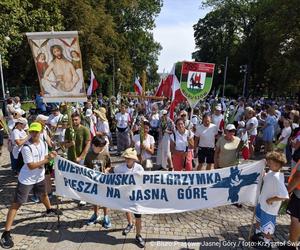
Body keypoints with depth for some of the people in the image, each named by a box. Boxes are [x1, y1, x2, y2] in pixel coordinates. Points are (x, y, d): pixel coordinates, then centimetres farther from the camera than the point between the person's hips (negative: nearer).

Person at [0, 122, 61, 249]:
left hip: (39, 177, 7)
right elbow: (31, 166, -26)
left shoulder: (43, 144, -3)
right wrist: (47, 160, -27)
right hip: (26, 180, -7)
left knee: (43, 194, 28)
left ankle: (49, 210, 55)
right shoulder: (26, 147, -26)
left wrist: (49, 155, -16)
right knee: (16, 204, -2)